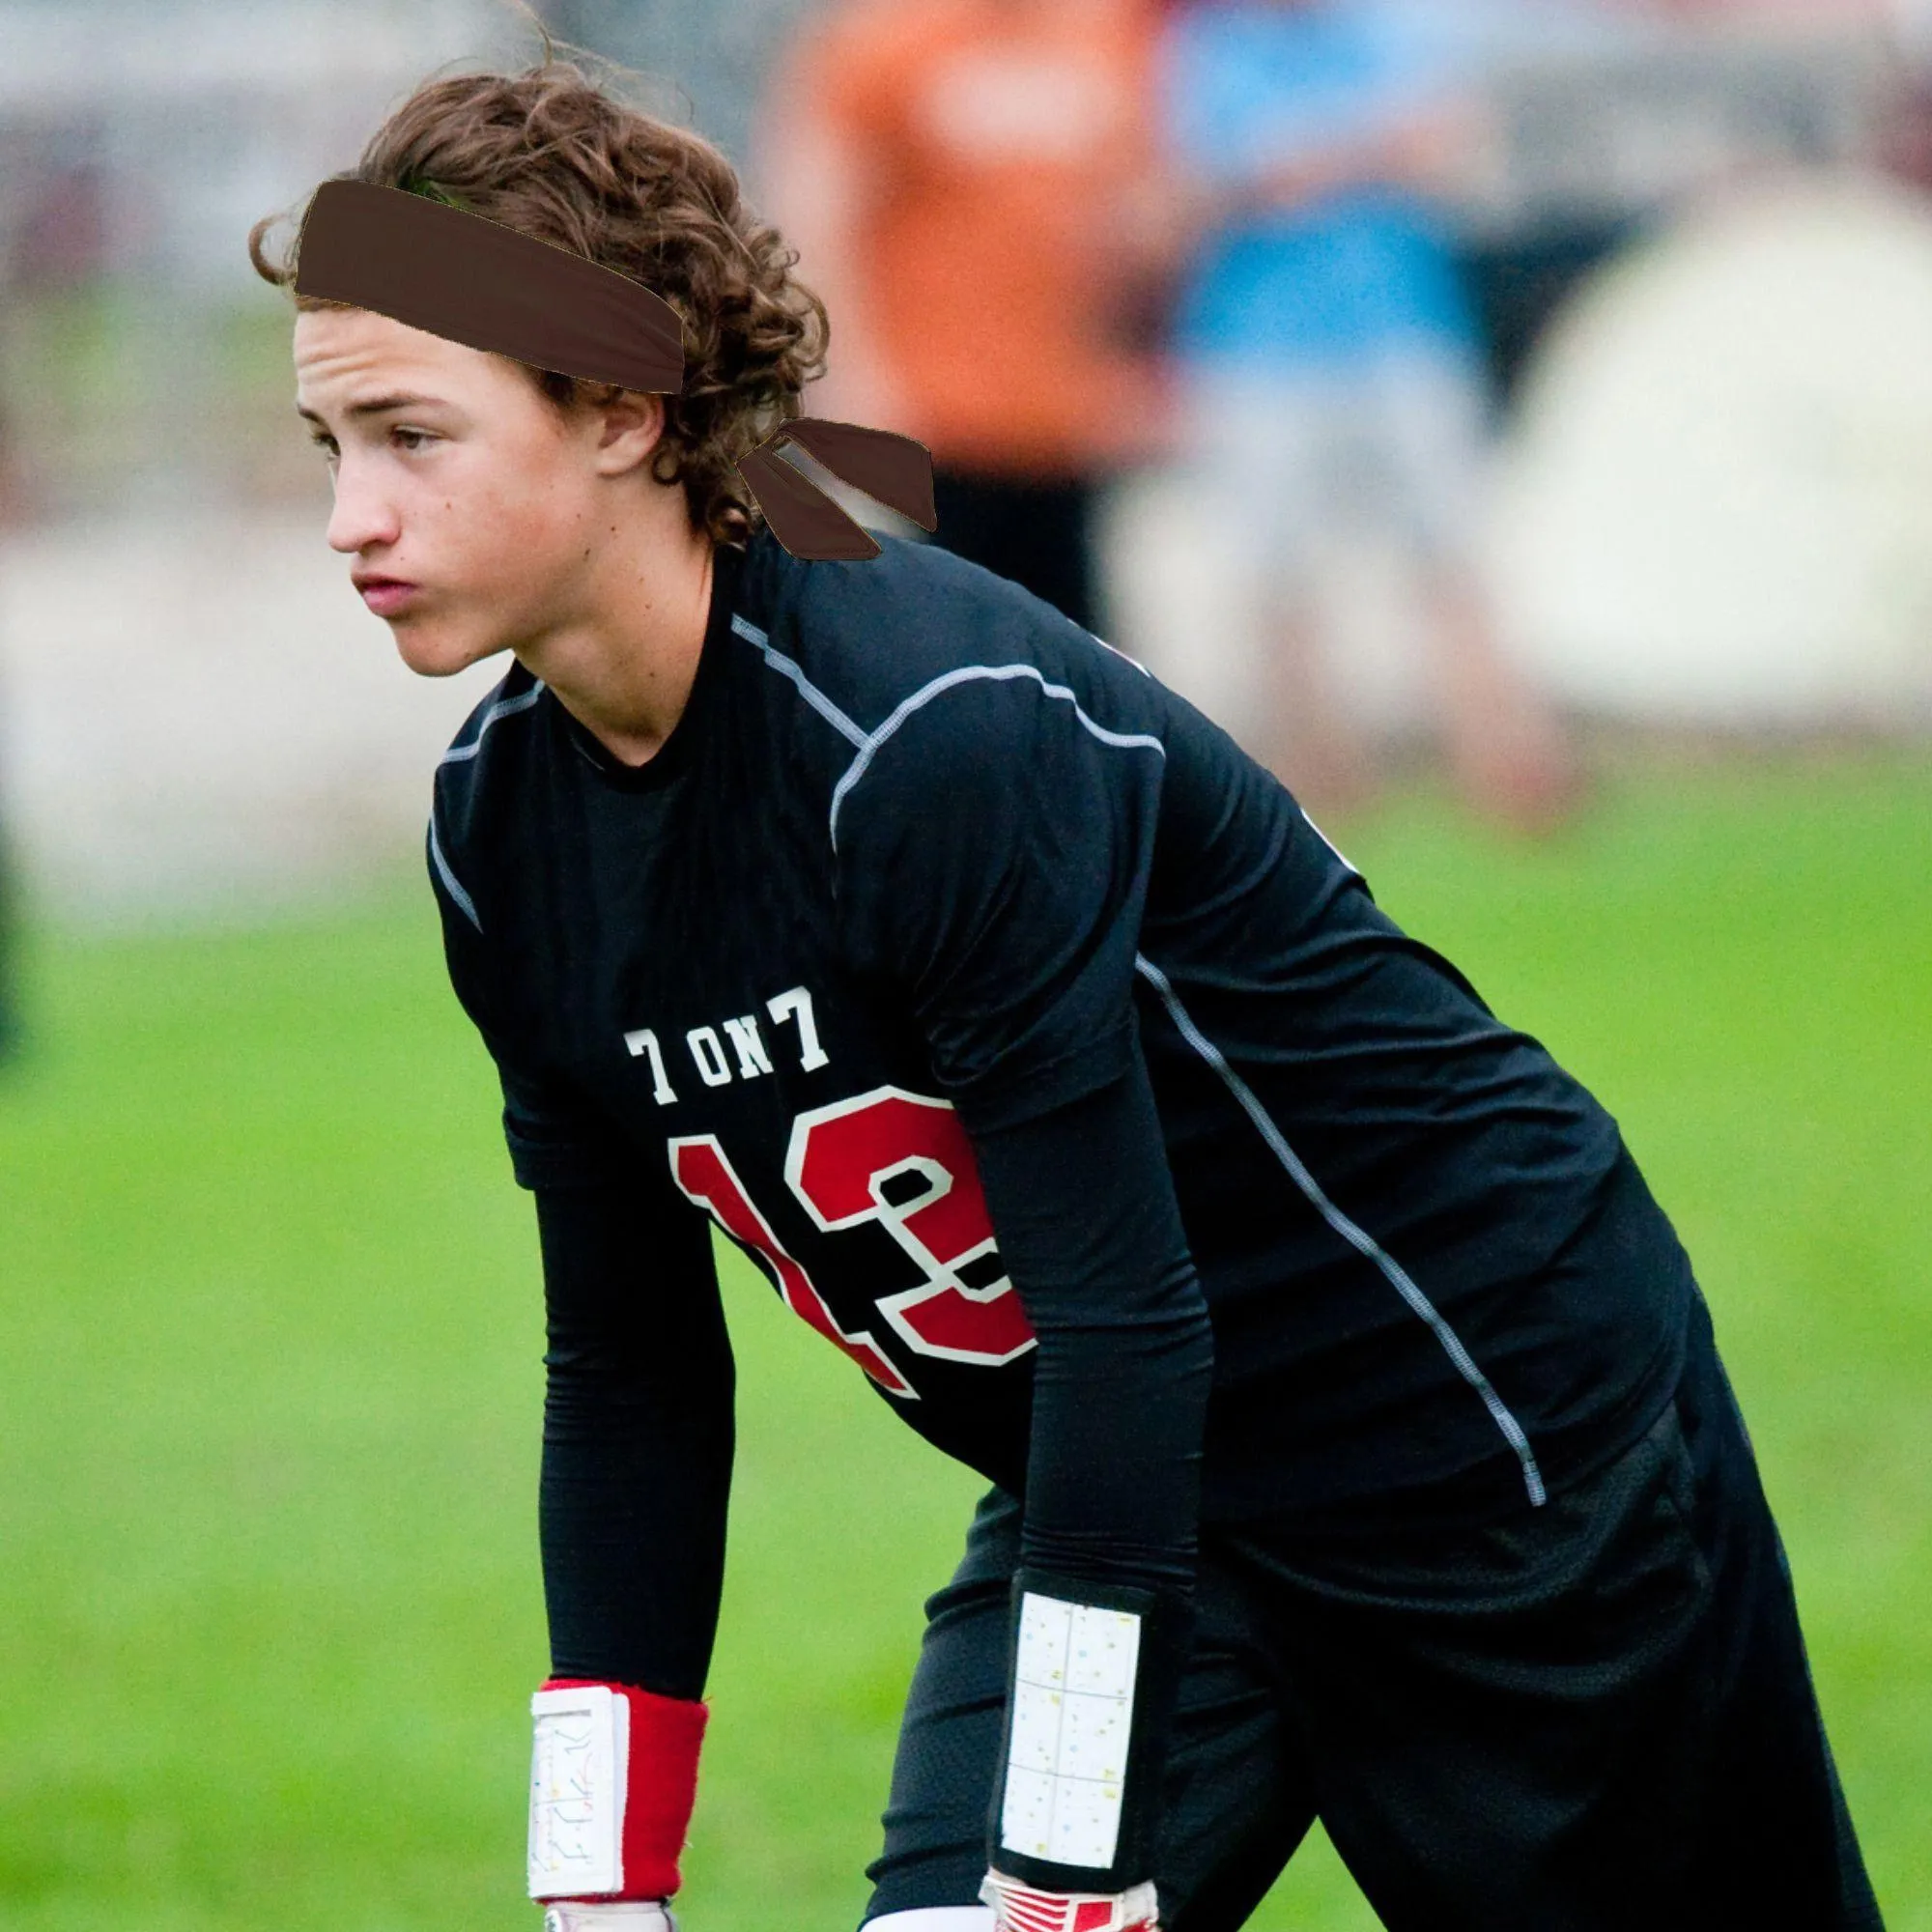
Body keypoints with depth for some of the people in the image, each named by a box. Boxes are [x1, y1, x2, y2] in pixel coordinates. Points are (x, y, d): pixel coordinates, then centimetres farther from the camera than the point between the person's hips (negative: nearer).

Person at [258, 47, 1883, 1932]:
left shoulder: (938, 731, -30)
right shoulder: (500, 829, -6)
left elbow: (1127, 1315, -31)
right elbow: (629, 1374, 2)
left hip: (1504, 1415, -6)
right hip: (1114, 1490, 6)